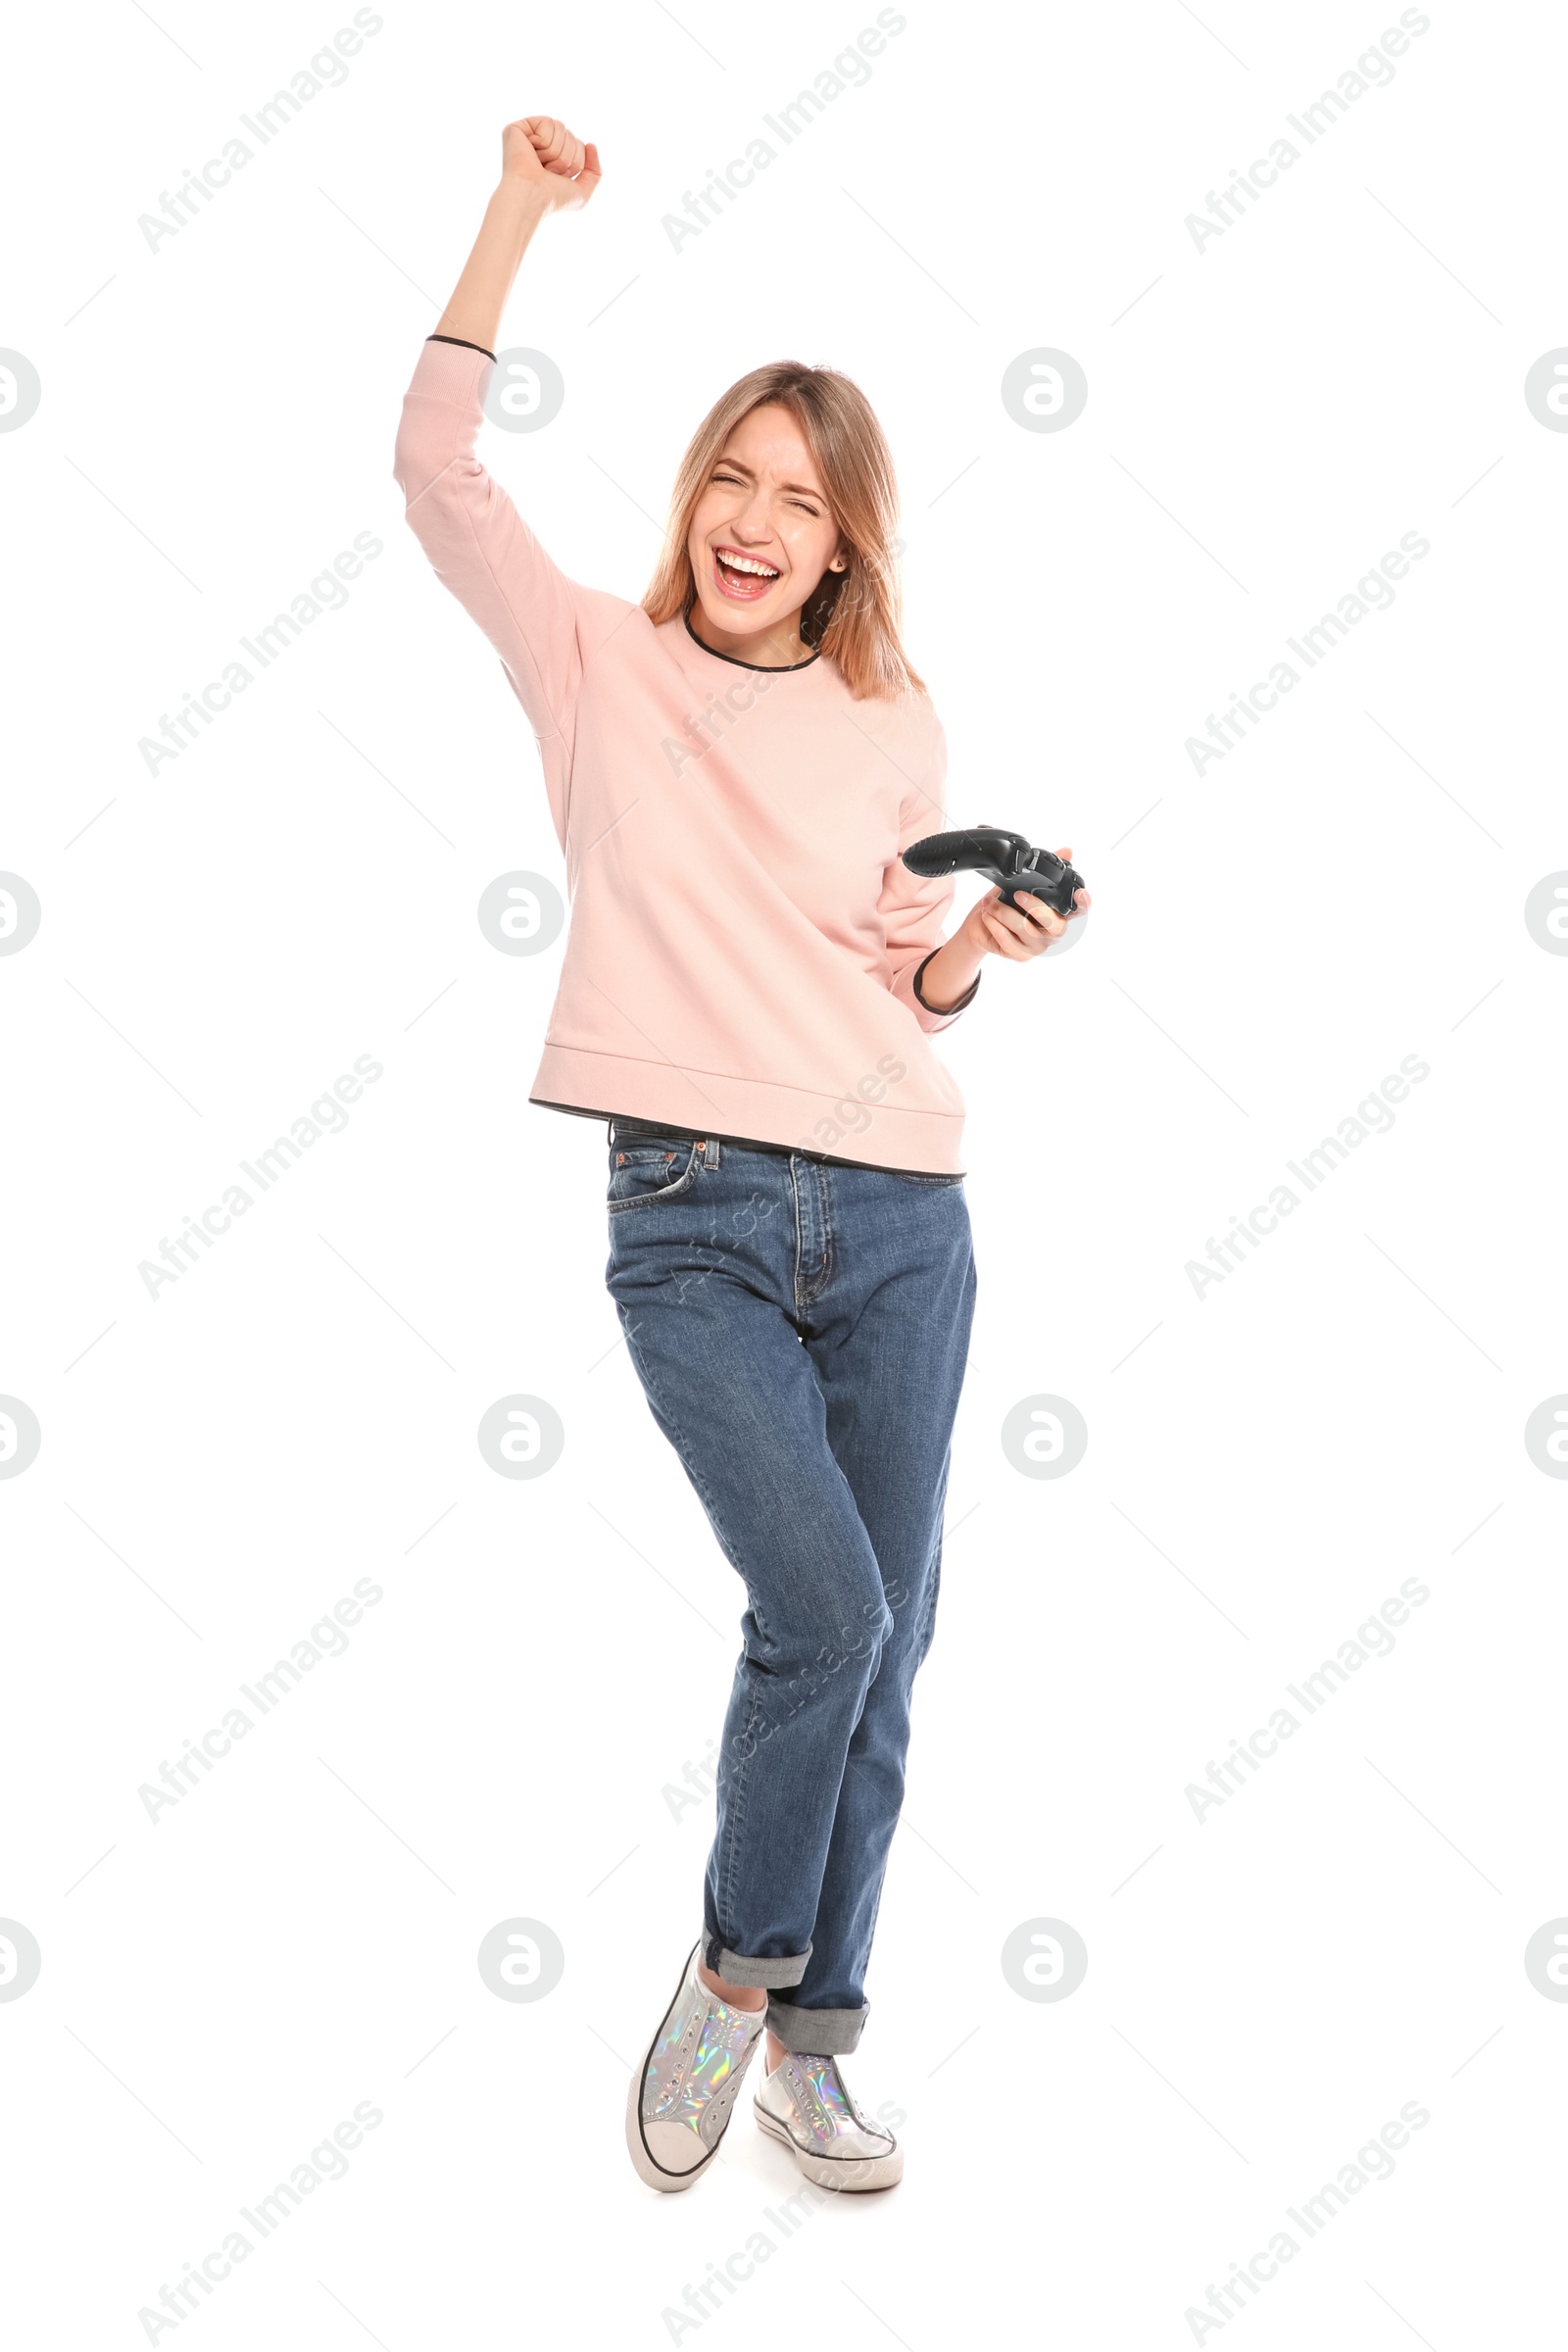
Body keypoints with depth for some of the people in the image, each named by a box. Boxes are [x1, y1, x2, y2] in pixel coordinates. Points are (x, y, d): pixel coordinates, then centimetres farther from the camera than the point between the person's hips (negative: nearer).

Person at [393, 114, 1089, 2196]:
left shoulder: (894, 725, 13)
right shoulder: (601, 667, 8)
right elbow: (439, 467, -2)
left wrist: (987, 946, -2)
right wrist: (517, 213, -4)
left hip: (896, 1215, 3)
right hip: (692, 1221, -3)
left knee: (881, 1650, 4)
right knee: (824, 1610, -15)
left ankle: (810, 2043, 22)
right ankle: (736, 1964, 12)